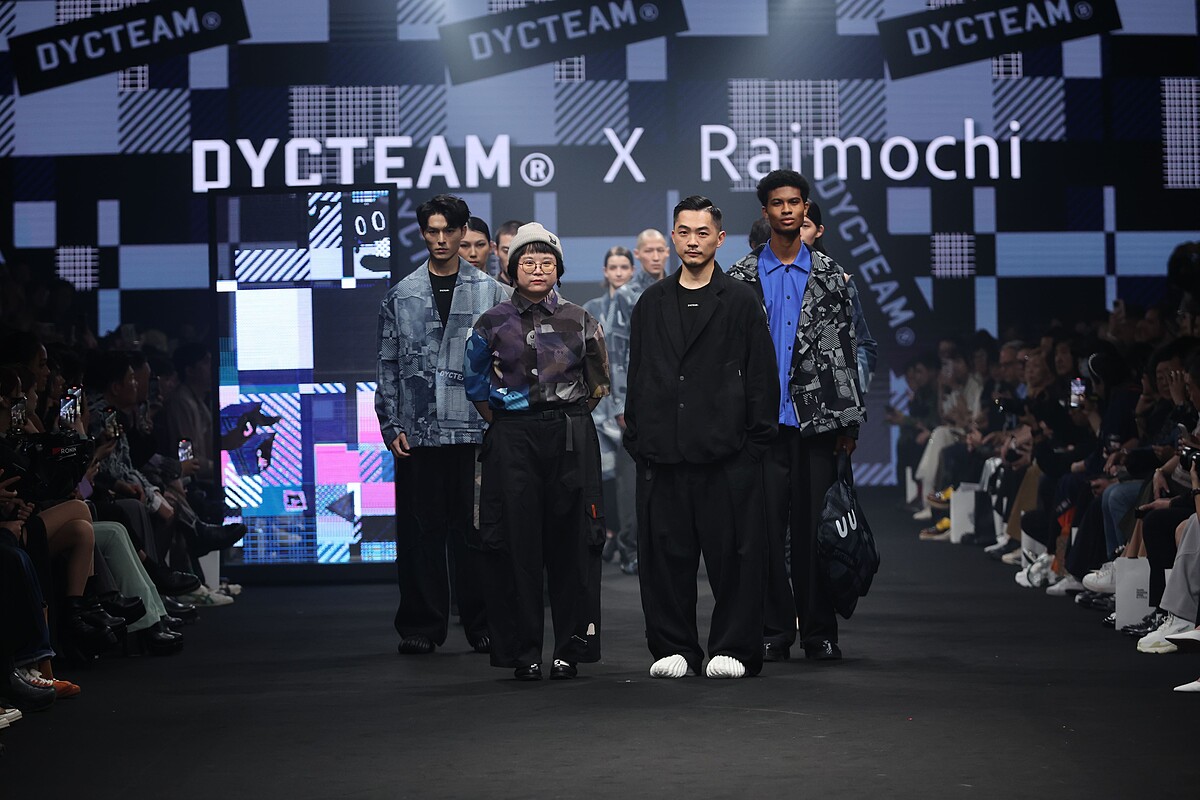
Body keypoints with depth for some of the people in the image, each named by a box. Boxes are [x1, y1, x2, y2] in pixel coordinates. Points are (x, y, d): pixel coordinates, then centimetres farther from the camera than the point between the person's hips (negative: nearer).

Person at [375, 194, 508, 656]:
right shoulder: (402, 296, 9)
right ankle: (422, 626, 11)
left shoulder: (489, 292, 7)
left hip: (474, 429, -1)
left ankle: (481, 624, 8)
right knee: (420, 530, 3)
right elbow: (388, 366, 9)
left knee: (473, 530, 0)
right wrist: (391, 427, 1)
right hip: (417, 432, 1)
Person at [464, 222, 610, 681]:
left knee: (570, 542, -1)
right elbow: (475, 385, 12)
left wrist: (570, 419, 11)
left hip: (571, 440, 1)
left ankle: (570, 649, 7)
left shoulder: (578, 320, 7)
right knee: (517, 544, -2)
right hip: (513, 442, -1)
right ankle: (523, 654, 4)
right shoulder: (493, 324, 4)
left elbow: (599, 382, 15)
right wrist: (506, 422, 9)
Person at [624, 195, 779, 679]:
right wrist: (636, 440, 8)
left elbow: (762, 377, 2)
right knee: (665, 554, 5)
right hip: (662, 453, 3)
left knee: (733, 554, -1)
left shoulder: (741, 302, 5)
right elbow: (636, 377, 16)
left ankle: (734, 648, 8)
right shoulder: (651, 304, 15)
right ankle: (674, 648, 15)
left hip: (726, 453, -3)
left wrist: (755, 441, -5)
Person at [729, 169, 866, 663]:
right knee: (767, 527, 0)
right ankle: (774, 631, 6)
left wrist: (849, 422, 3)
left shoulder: (830, 276, 9)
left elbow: (846, 352, 9)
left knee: (814, 527, 1)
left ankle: (819, 632, 8)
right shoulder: (741, 279, 7)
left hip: (816, 421, 0)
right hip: (762, 422, 0)